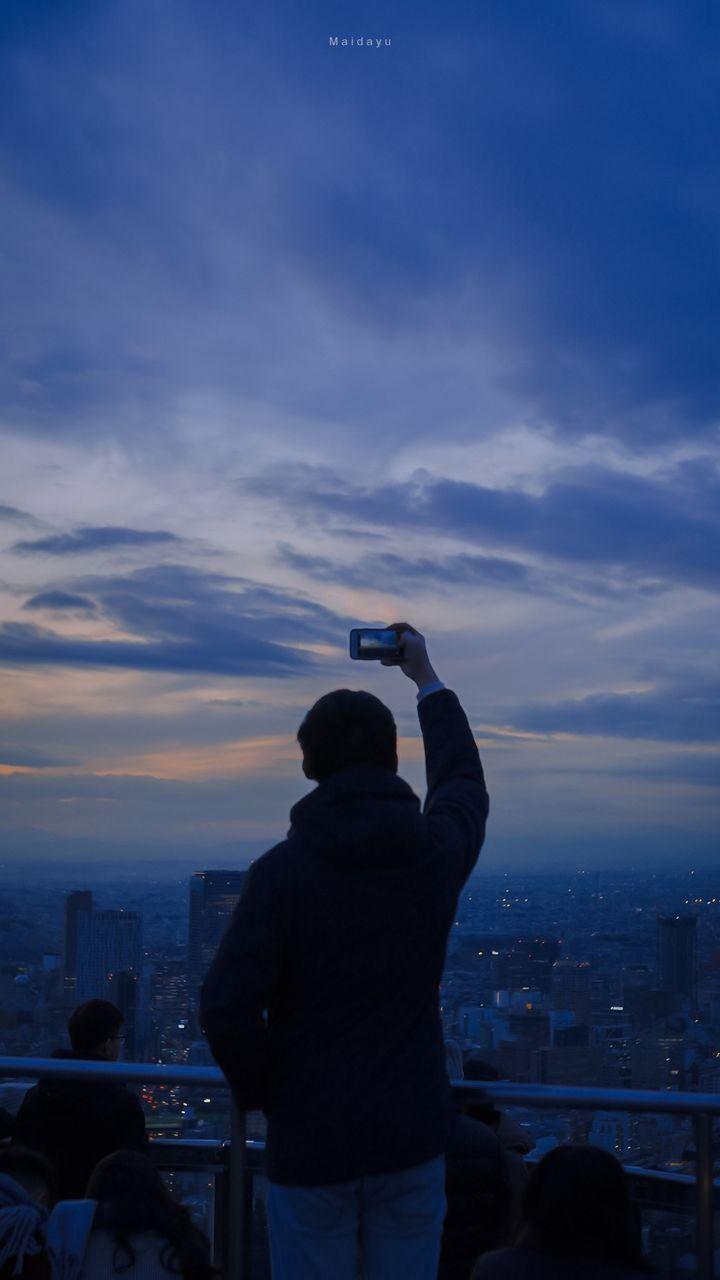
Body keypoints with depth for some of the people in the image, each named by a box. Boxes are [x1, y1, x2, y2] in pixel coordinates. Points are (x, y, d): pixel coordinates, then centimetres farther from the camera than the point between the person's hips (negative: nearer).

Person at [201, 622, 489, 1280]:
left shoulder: (282, 870, -14)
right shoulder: (438, 851, -4)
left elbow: (226, 1008, -20)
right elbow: (463, 779, 19)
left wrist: (260, 1094, -1)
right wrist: (424, 675, 31)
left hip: (309, 1140, -2)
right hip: (412, 1137, 3)